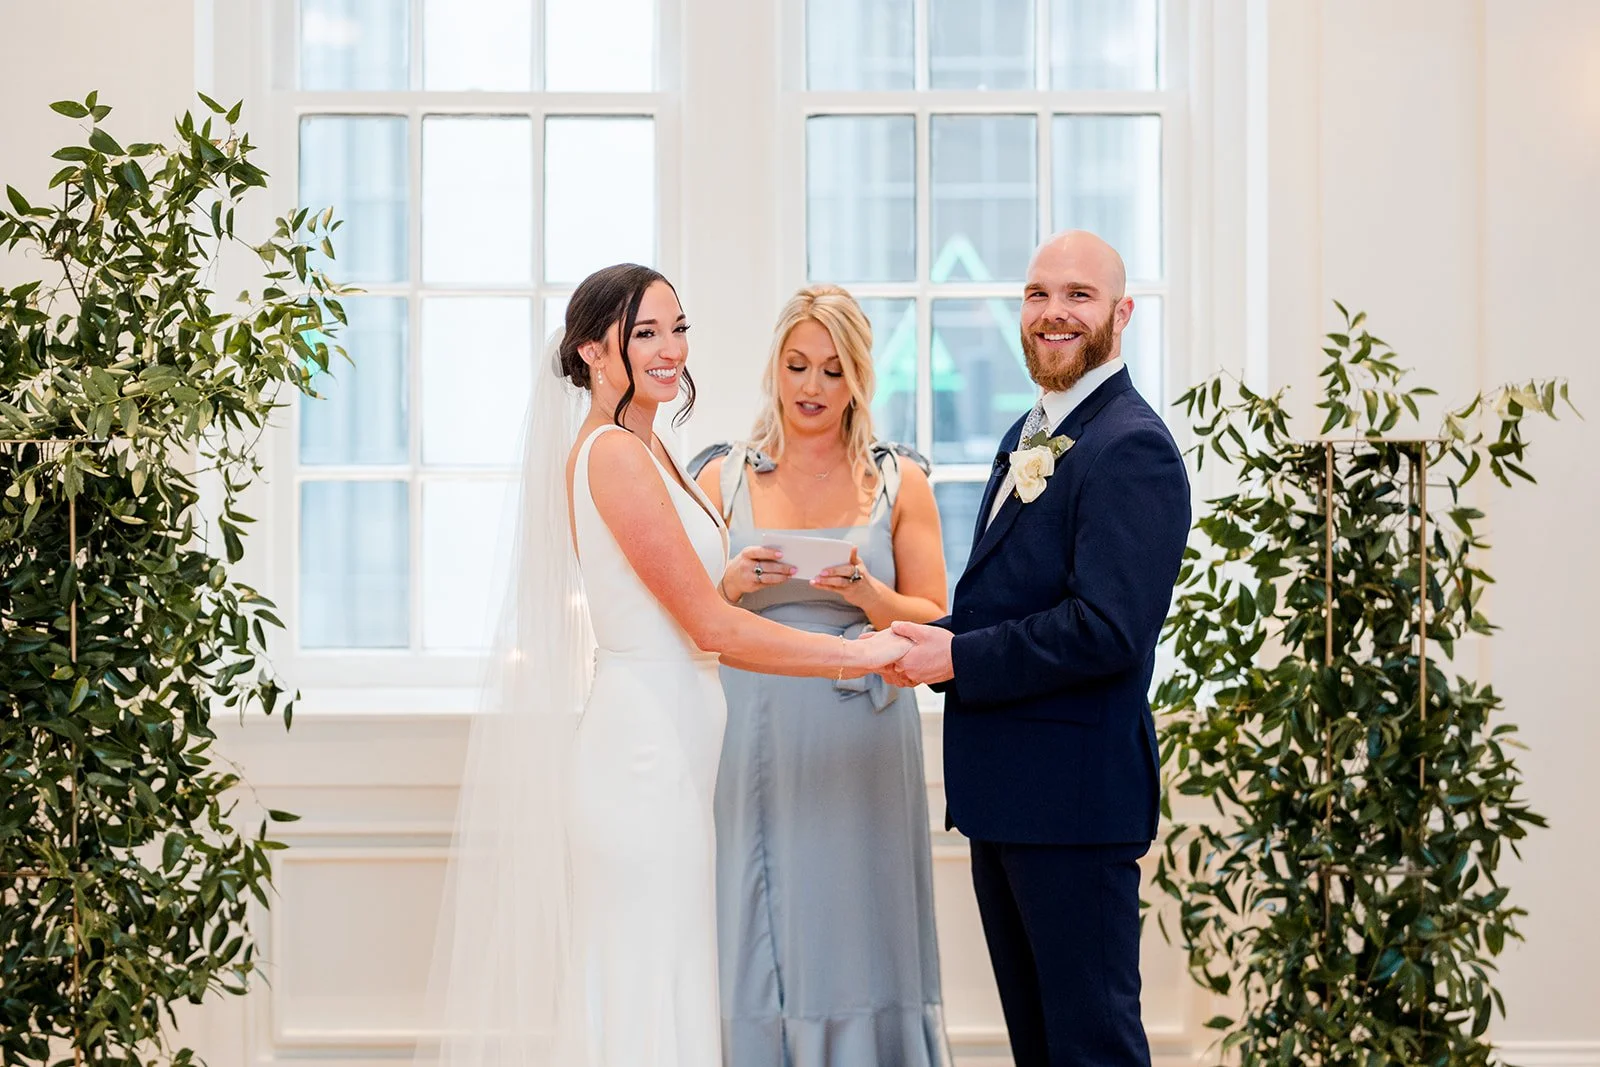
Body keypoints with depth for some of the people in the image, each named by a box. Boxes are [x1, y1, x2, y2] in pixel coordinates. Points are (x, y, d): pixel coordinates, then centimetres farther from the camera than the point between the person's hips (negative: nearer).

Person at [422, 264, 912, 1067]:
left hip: (661, 751, 10)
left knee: (647, 989, 12)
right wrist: (857, 655, -12)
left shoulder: (642, 450, 14)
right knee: (646, 999, -4)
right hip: (645, 752, -10)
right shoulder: (616, 455, -15)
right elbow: (711, 628, -17)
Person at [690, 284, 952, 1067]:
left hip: (861, 745, 0)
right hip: (755, 742, 0)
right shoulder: (724, 478, 7)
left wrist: (866, 593, -14)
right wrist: (730, 585, -13)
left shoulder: (898, 481, 6)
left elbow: (933, 622, 3)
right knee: (756, 942, 2)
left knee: (855, 936, 2)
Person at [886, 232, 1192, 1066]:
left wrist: (957, 659, -17)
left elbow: (1106, 630, -23)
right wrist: (937, 636, 1)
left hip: (1075, 796, -10)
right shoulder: (1030, 435, 16)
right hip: (1004, 791, 10)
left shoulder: (1130, 449, -15)